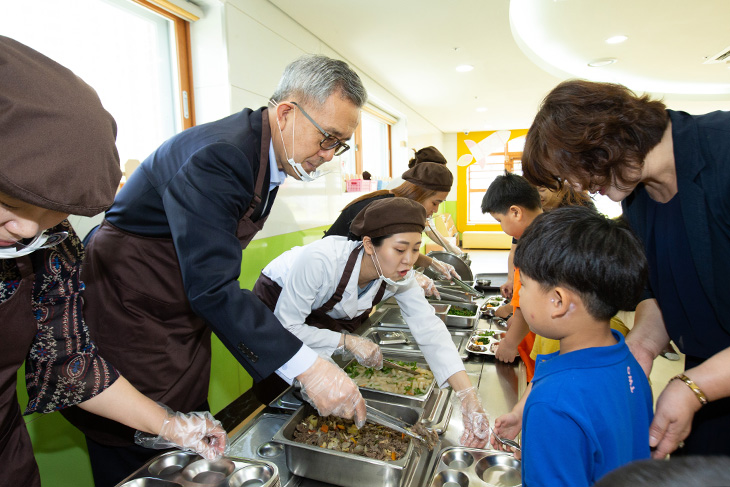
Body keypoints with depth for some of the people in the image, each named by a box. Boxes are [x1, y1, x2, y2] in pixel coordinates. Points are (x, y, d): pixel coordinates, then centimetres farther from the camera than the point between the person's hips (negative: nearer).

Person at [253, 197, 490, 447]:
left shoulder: (400, 276, -27)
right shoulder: (320, 260, -43)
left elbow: (429, 330, -31)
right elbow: (287, 327, -33)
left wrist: (468, 396, -40)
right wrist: (347, 341, -35)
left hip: (330, 317, 4)